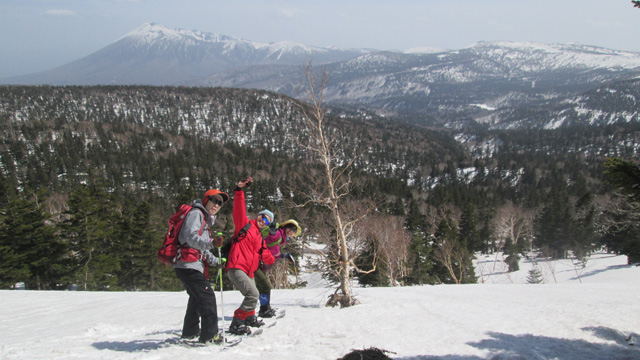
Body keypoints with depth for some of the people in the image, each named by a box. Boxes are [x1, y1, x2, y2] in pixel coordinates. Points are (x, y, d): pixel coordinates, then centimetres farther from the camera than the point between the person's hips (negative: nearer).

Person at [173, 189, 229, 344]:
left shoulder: (206, 219, 24)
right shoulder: (196, 213, -8)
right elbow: (190, 237, -24)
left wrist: (216, 261, 21)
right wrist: (211, 243, -38)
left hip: (193, 265, 11)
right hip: (188, 265, -11)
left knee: (197, 297, 22)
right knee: (207, 296, -13)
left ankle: (190, 331, 34)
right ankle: (210, 334, -12)